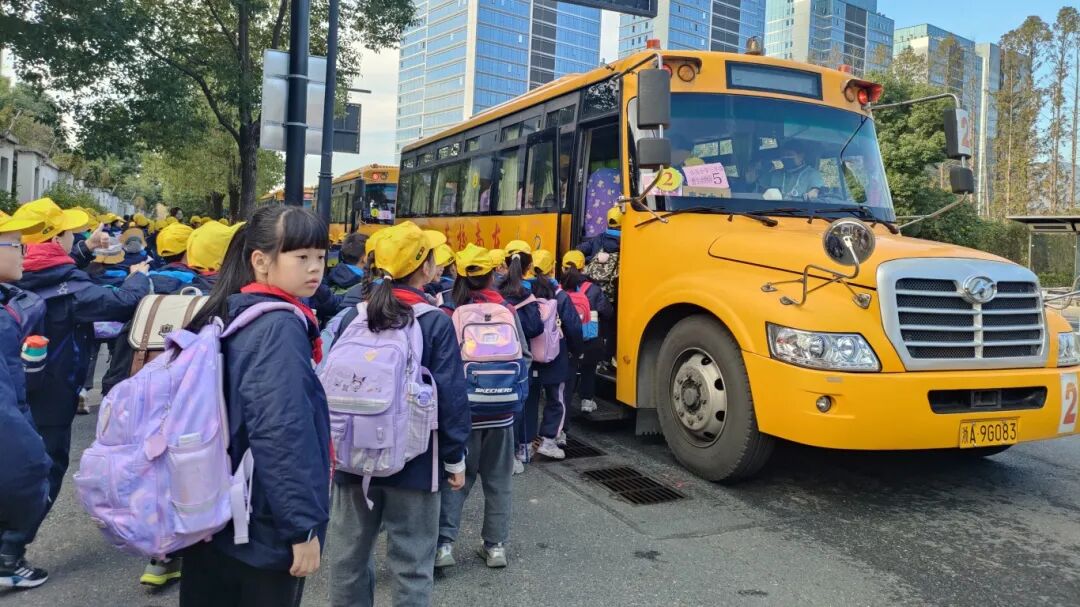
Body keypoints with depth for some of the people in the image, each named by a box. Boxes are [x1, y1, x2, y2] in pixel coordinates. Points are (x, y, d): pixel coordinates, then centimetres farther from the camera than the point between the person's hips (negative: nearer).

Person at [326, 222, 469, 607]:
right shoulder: (436, 322, -11)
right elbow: (450, 396, -11)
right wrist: (455, 458, -2)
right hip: (413, 459, -4)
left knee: (348, 555, 16)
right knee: (411, 561, 6)